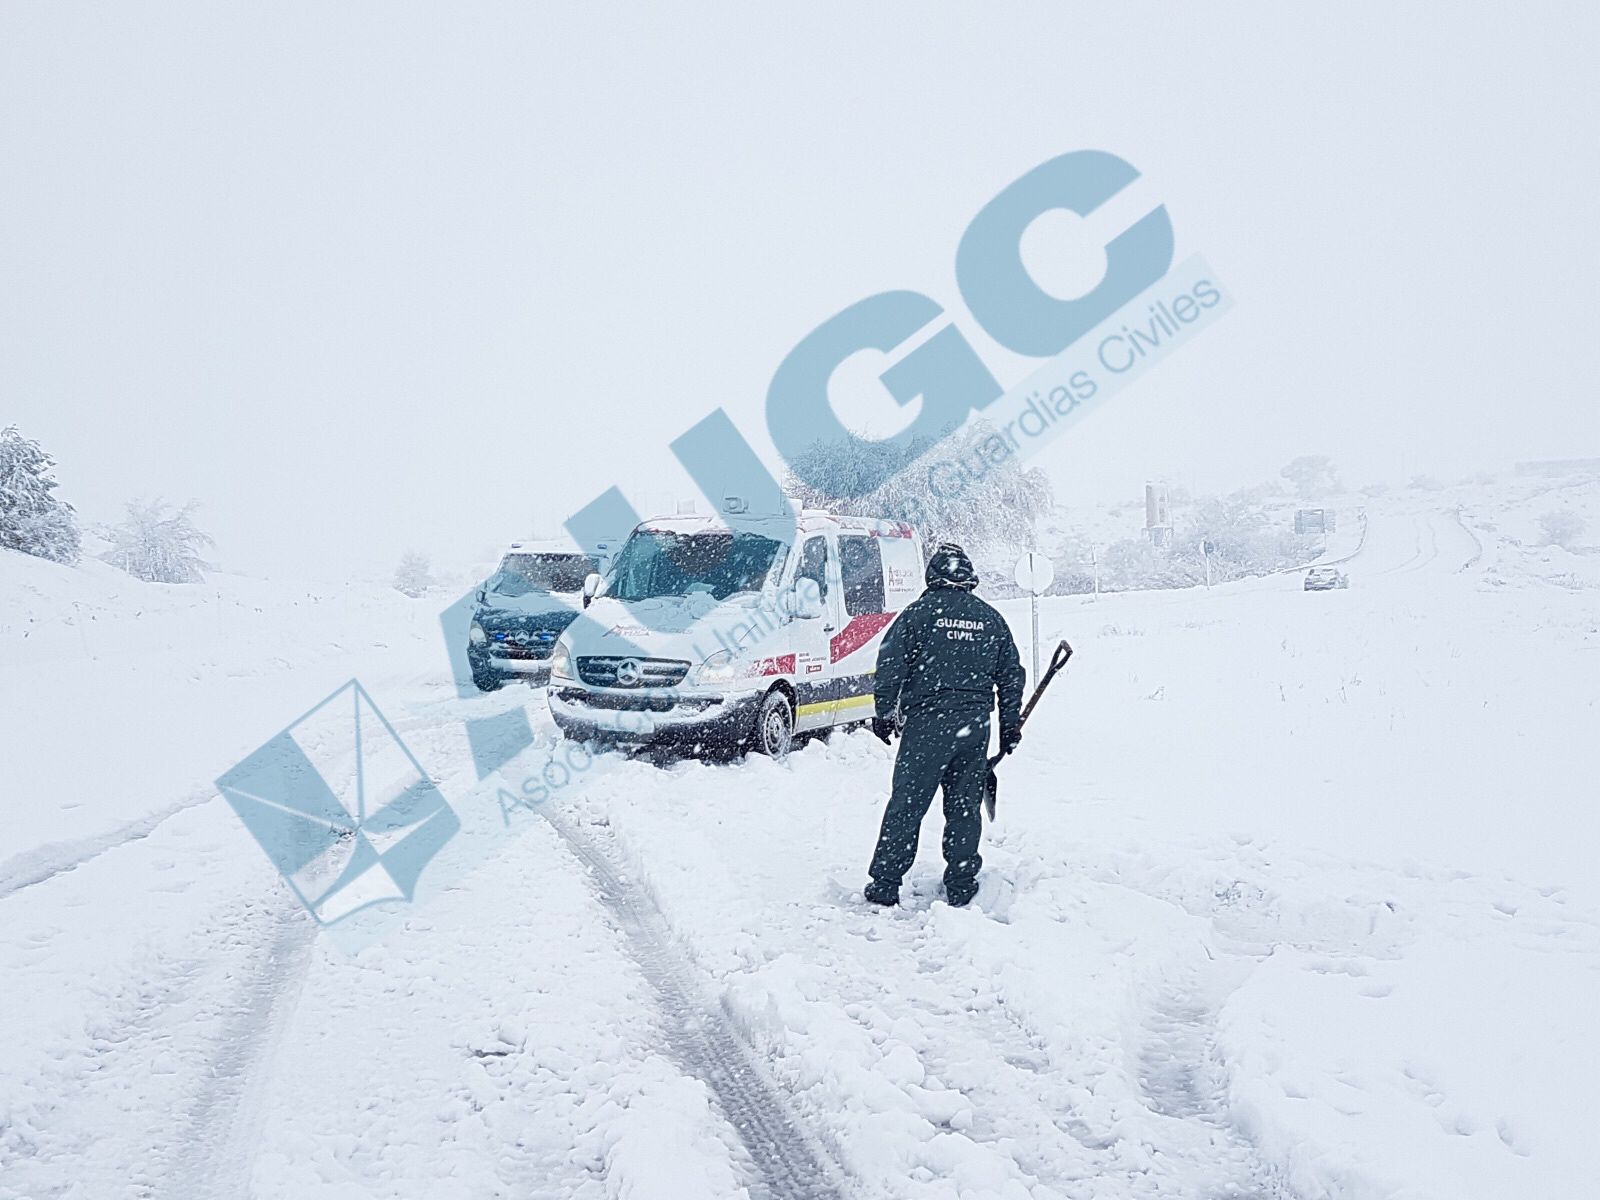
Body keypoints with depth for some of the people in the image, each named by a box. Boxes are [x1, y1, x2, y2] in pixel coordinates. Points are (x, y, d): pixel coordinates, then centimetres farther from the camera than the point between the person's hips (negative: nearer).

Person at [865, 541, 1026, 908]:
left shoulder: (919, 612, -2)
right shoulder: (991, 619, 10)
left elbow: (891, 665, -6)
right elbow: (1011, 674, 14)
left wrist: (883, 713, 2)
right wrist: (1011, 726, 22)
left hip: (926, 724, -3)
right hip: (975, 726, 4)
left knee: (906, 805, 2)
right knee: (965, 807, 12)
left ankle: (885, 885, 5)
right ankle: (961, 887, 17)